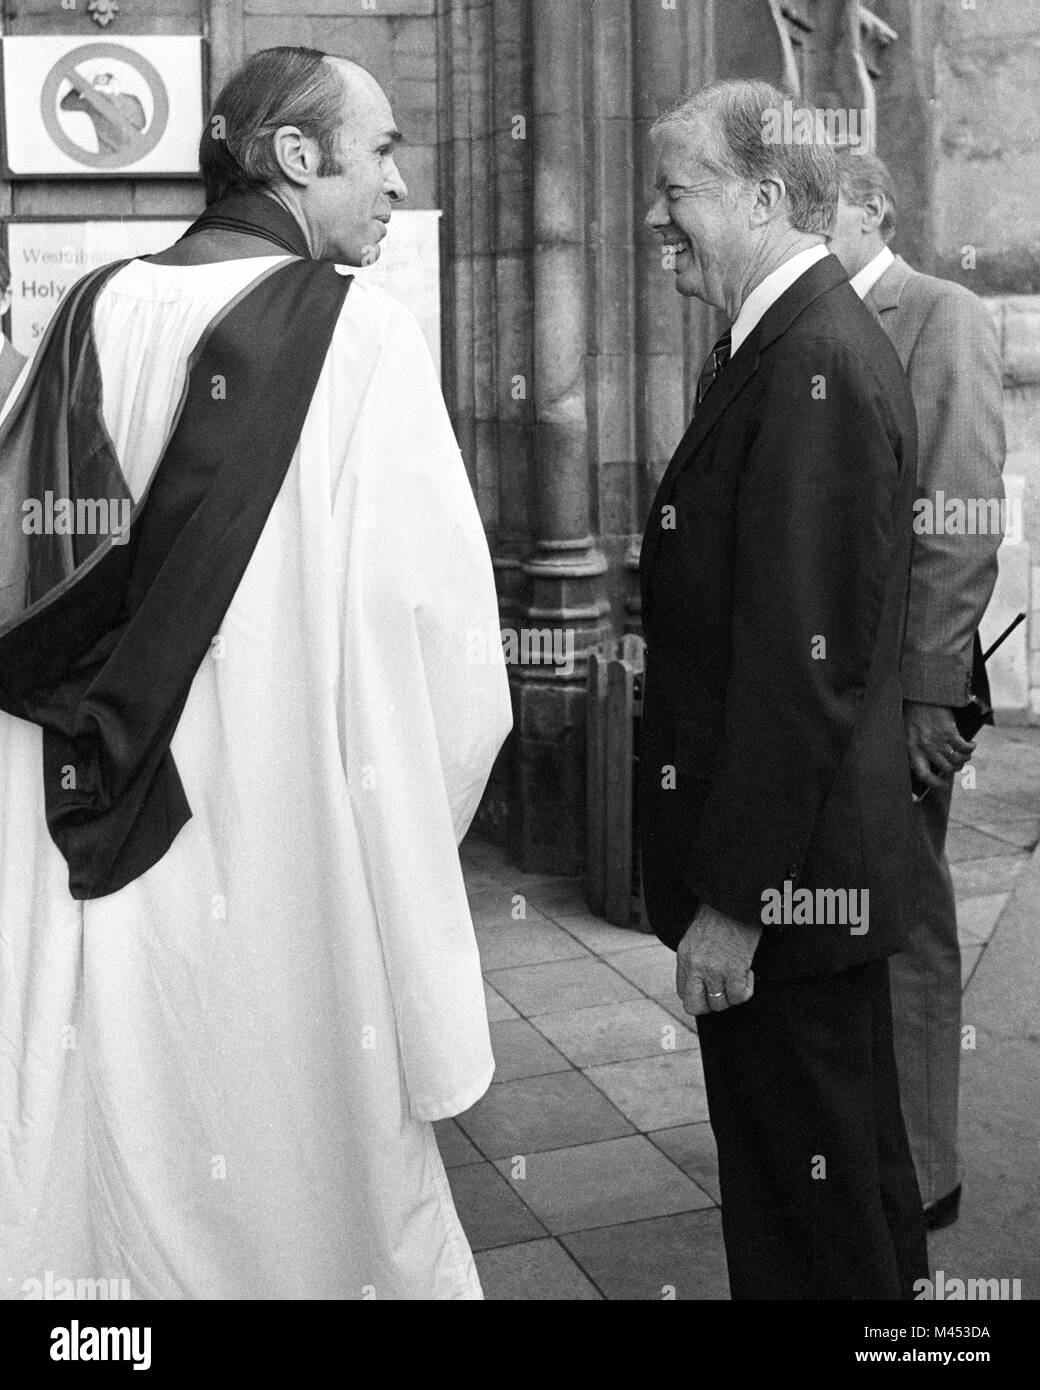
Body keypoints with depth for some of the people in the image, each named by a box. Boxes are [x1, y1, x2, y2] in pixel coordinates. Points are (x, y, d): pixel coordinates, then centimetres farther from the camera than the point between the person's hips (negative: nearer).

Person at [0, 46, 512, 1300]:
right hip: (286, 837, -4)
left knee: (108, 1153, 18)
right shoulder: (359, 332, -11)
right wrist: (409, 820, 2)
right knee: (302, 1176, 15)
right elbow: (429, 613, -15)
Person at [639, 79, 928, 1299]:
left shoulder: (813, 365, -19)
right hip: (830, 863, 9)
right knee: (854, 1162, 24)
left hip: (783, 876, -9)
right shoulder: (797, 344, 11)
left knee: (808, 1196, 8)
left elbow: (802, 661, -24)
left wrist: (732, 901, -20)